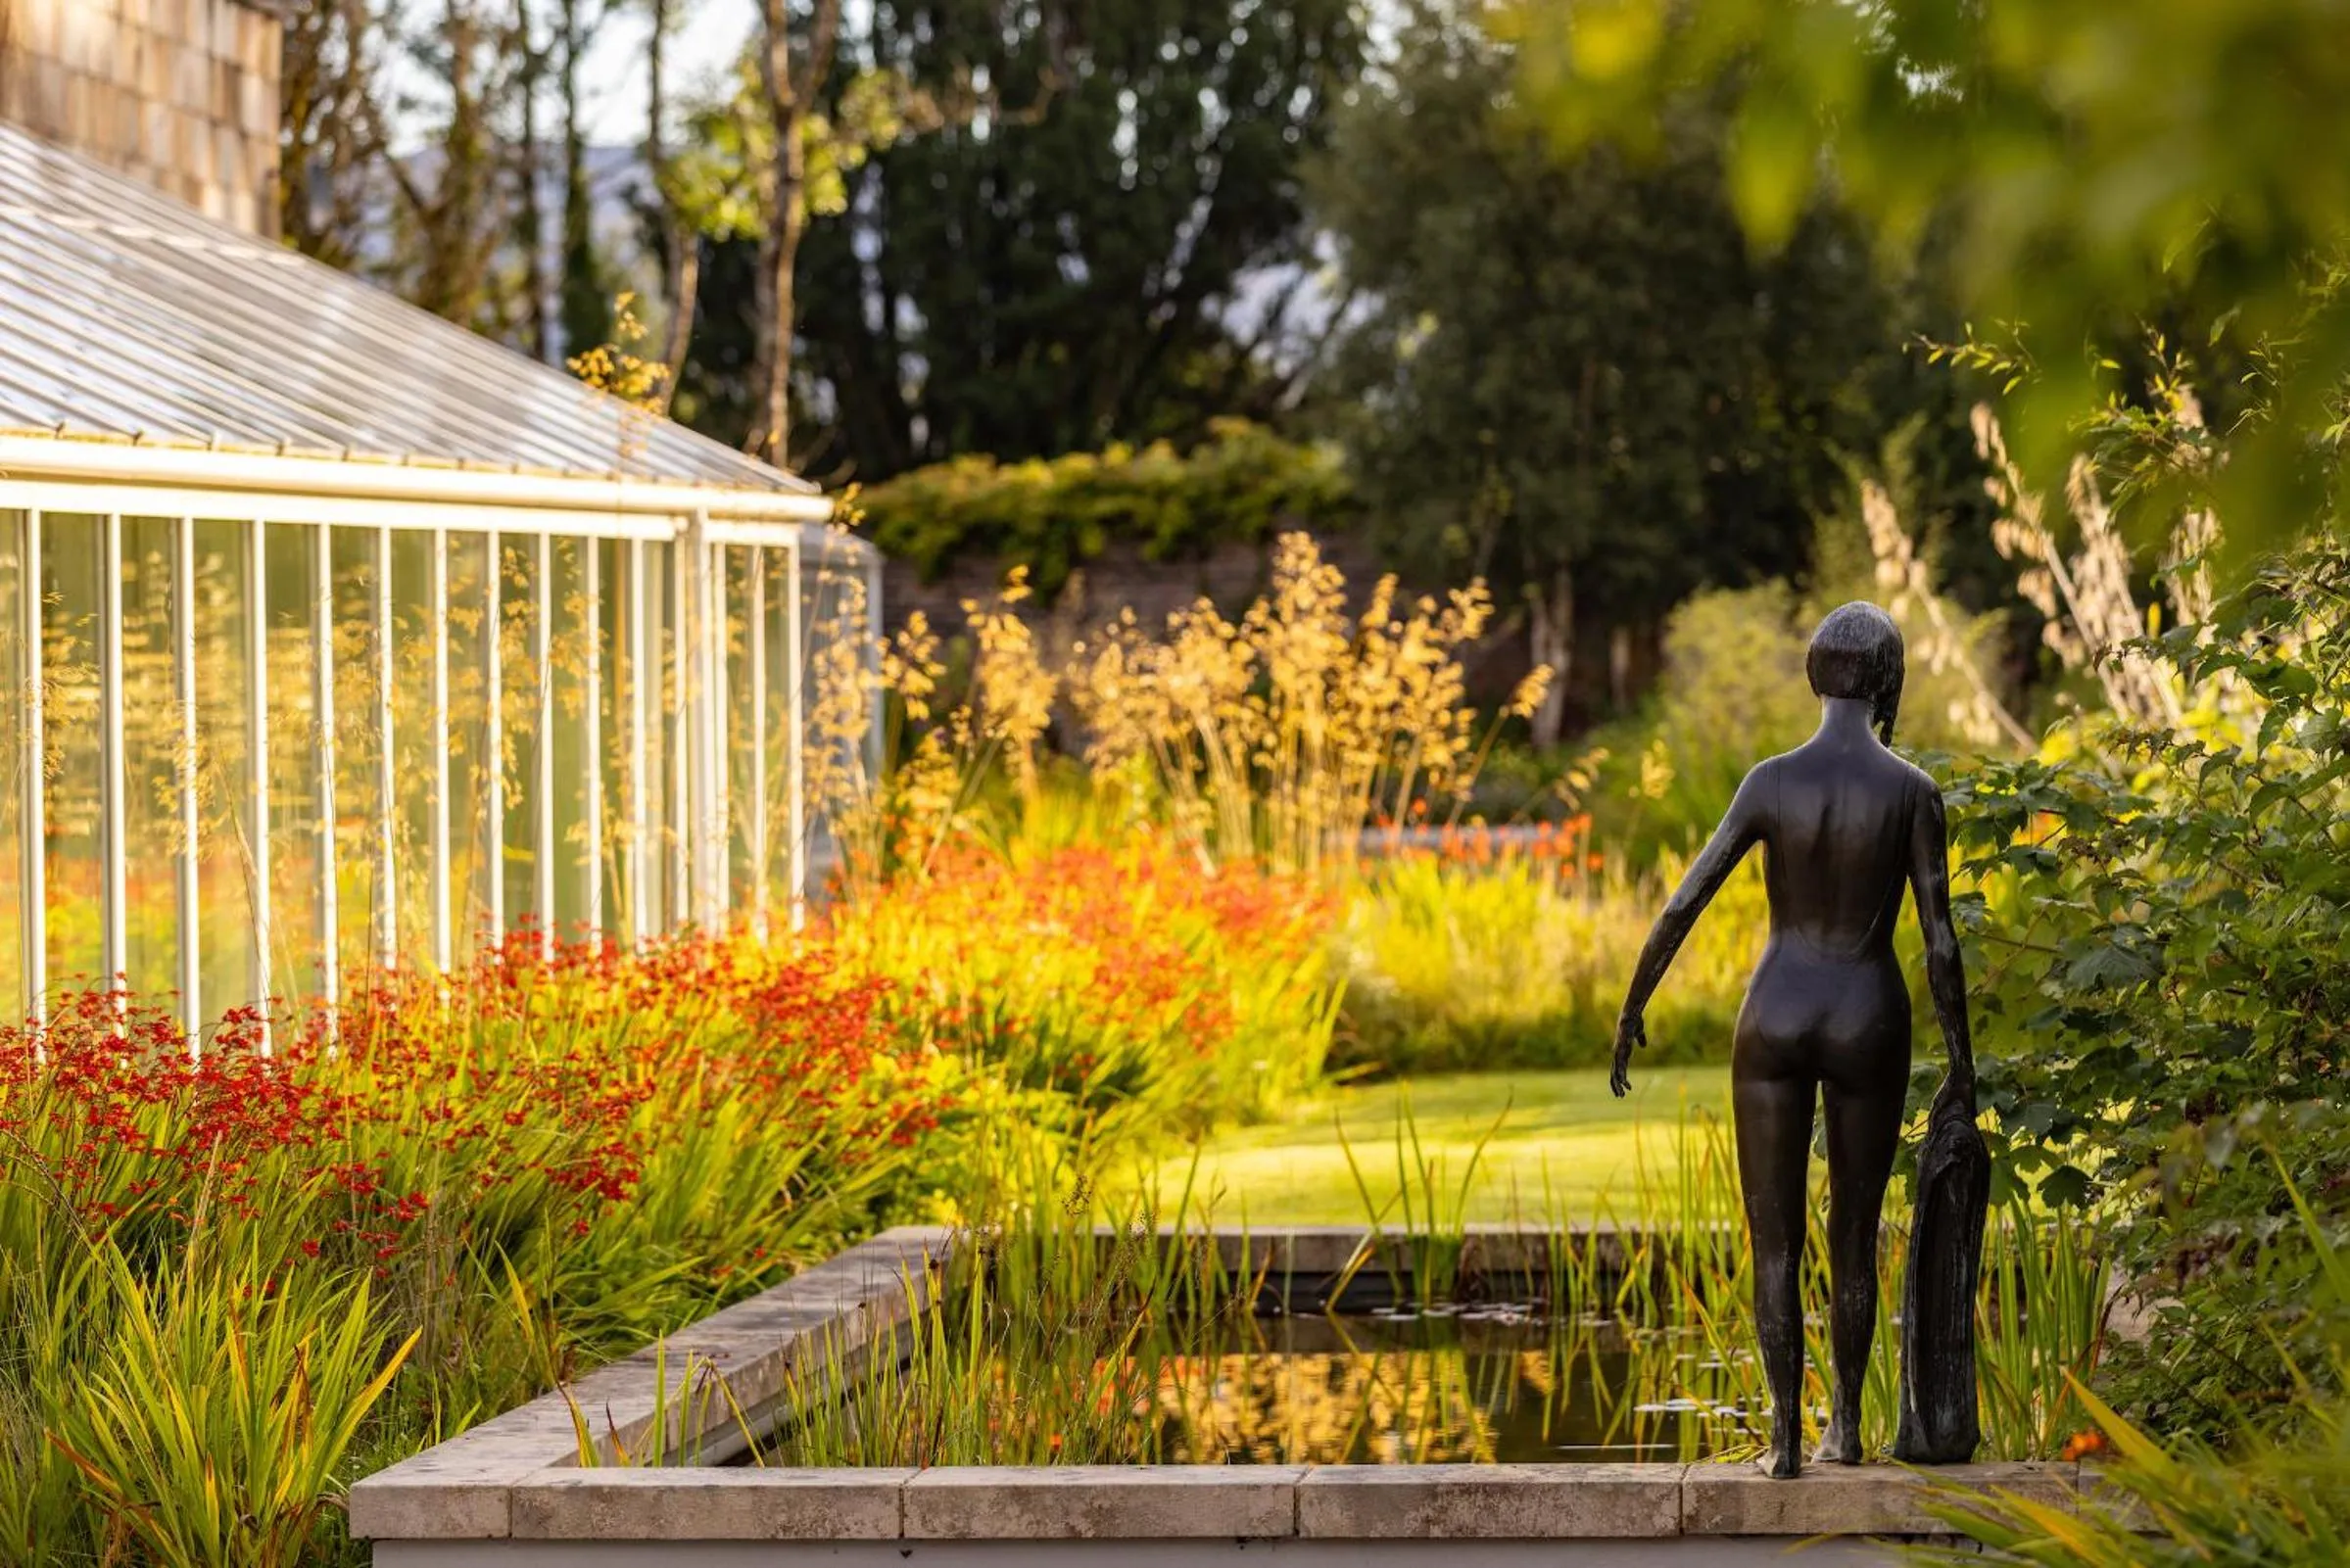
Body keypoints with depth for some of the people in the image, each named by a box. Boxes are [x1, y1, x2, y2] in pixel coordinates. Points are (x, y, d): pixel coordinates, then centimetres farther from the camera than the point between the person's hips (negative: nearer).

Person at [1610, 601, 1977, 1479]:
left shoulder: (1770, 781, -7)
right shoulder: (1913, 792, -9)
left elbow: (1682, 905, -7)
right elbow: (1940, 942, -8)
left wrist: (1631, 1013, 4)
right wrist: (1962, 1067, 1)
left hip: (1775, 1020, 0)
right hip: (1869, 1028, 0)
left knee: (1775, 1241, 5)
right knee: (1854, 1235, 17)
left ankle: (1786, 1438, -1)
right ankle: (1845, 1425, 22)